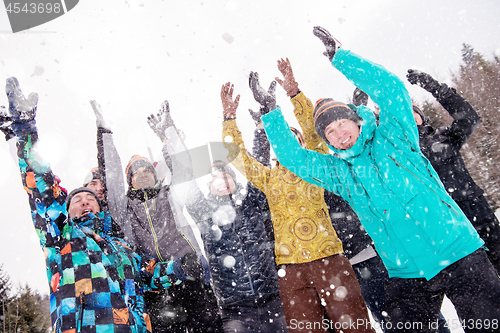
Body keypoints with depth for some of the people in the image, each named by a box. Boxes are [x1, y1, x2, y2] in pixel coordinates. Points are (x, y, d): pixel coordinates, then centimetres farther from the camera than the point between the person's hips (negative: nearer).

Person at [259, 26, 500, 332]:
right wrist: (272, 111, 2)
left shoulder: (392, 138, 1)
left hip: (458, 253, -2)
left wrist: (339, 56, -11)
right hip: (405, 274, 3)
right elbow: (292, 156, 5)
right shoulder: (337, 171, 8)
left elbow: (390, 88, -11)